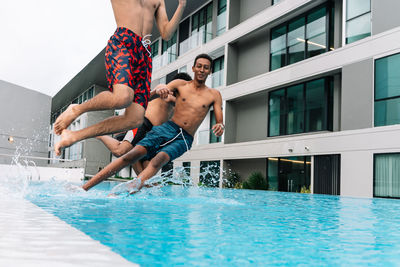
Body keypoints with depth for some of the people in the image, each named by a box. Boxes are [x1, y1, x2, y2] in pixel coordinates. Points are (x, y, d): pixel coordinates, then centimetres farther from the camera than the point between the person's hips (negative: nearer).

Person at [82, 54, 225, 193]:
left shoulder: (214, 95, 11)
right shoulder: (180, 84, 11)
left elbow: (220, 122, 3)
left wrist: (220, 127, -22)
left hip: (184, 139, 0)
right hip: (167, 128, 0)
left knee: (159, 159, -32)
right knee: (133, 154, -22)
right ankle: (83, 188, -24)